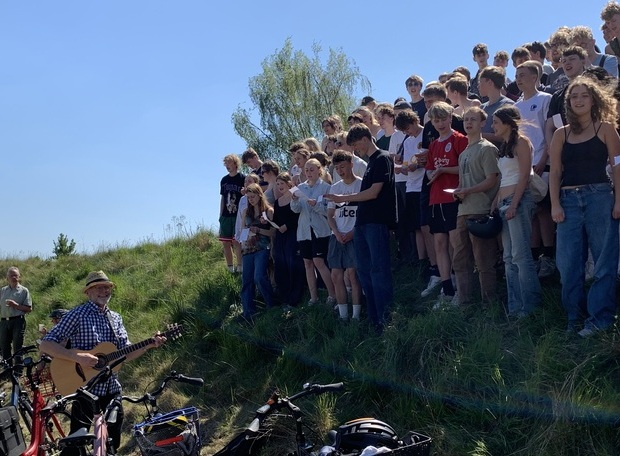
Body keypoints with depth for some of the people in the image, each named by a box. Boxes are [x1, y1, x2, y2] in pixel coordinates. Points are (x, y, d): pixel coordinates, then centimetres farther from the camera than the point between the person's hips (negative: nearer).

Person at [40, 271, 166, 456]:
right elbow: (46, 344, -17)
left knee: (113, 440, 15)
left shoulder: (116, 318, 9)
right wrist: (78, 357, -27)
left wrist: (149, 345, -8)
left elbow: (126, 353, 8)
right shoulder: (78, 314, -11)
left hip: (112, 389, 6)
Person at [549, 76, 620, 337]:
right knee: (568, 264, 3)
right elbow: (555, 171, 8)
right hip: (569, 200, 3)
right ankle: (575, 319, 14)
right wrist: (555, 205, -2)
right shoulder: (561, 134, 11)